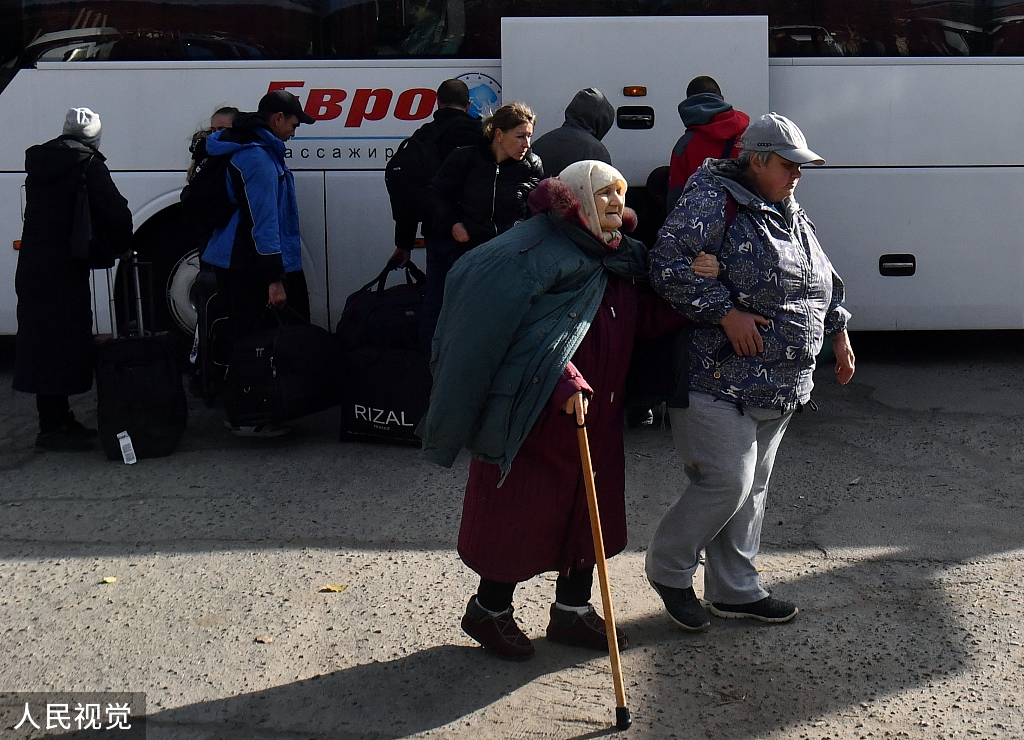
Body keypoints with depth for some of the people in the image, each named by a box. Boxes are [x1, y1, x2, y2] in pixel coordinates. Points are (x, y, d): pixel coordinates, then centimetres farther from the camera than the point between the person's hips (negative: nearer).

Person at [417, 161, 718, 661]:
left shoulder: (624, 259, 10)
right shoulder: (541, 253, -16)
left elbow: (649, 321, 5)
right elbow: (499, 326, -22)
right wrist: (563, 381, -28)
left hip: (598, 414, 8)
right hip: (537, 413, -8)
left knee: (590, 512, 15)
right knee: (522, 513, 4)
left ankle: (572, 611, 32)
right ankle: (488, 611, 24)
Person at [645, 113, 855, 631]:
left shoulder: (790, 214, 17)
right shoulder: (712, 201, -12)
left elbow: (823, 277, 30)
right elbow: (668, 264, -23)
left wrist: (838, 330, 23)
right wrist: (726, 311, -25)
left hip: (779, 387, 9)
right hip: (721, 378, -9)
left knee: (752, 488, 14)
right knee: (727, 483, -9)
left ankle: (734, 590, 25)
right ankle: (668, 568, 14)